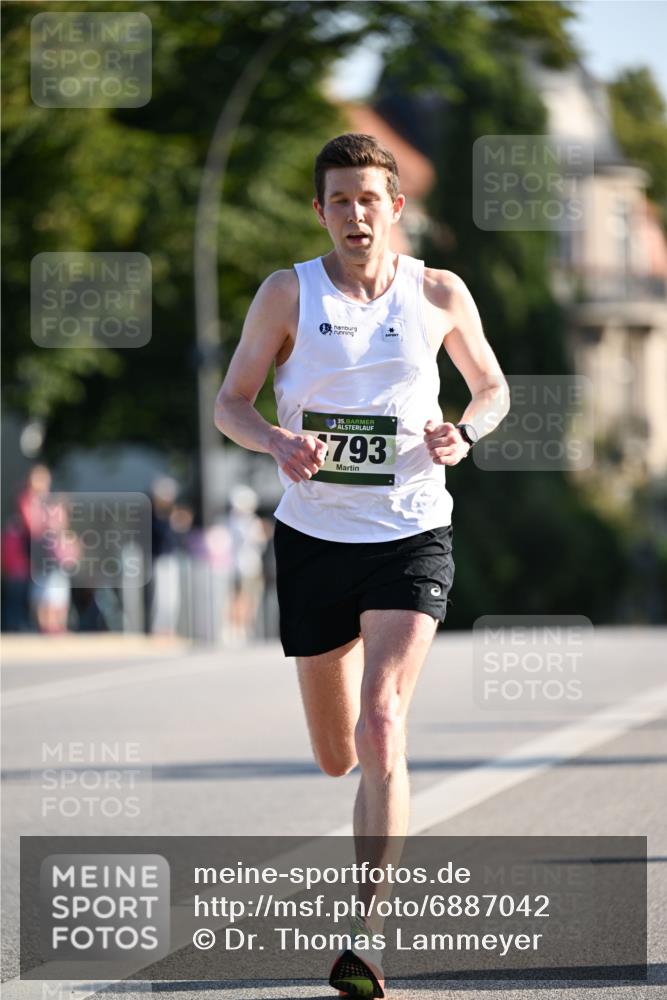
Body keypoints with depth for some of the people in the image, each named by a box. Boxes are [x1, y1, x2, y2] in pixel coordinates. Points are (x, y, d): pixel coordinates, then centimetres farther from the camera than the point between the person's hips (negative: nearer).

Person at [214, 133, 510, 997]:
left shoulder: (441, 296, 1)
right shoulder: (287, 294, -1)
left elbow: (493, 386, 15)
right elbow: (230, 403, 5)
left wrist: (464, 435, -7)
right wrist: (278, 441, -17)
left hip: (412, 537, -2)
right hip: (313, 539, 2)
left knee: (381, 727, -20)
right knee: (337, 757, 10)